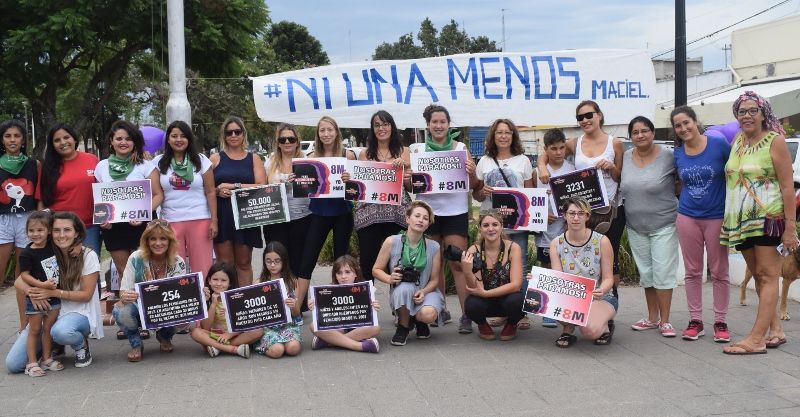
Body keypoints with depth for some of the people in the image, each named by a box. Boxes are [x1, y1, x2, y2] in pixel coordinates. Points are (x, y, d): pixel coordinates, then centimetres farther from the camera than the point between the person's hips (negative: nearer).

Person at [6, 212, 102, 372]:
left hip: (79, 313, -4)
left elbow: (86, 294, -8)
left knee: (61, 331, -42)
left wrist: (53, 292, -20)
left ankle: (82, 346, -5)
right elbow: (19, 281, 0)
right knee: (13, 364, -11)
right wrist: (31, 292, -24)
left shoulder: (88, 256, -8)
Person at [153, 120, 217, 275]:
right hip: (170, 222, 1)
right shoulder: (159, 162, 6)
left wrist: (214, 221, -4)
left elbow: (211, 192, 3)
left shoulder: (201, 160, 4)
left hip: (200, 220, -1)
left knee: (202, 268, -1)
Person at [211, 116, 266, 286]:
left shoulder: (253, 158, 9)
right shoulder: (215, 159, 8)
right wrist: (217, 190, -16)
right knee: (225, 264, -1)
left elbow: (262, 186, -5)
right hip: (221, 216, 0)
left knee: (244, 263, 7)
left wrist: (234, 186, -14)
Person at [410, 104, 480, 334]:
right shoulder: (417, 150, 7)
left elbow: (474, 185, 3)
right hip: (428, 211, 2)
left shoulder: (461, 148, 3)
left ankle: (466, 315, -3)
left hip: (455, 212, -2)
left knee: (458, 263, -7)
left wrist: (472, 173, -19)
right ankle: (441, 310, 20)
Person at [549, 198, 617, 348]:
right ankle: (568, 330, 0)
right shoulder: (556, 244, -1)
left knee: (590, 331, -33)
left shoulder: (601, 241, -9)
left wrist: (601, 291, -31)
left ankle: (605, 326, 7)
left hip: (600, 298, -2)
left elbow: (608, 279, -7)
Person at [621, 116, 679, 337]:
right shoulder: (625, 157, 3)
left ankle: (665, 321, 6)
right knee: (646, 273, 13)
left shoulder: (668, 156, -11)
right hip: (636, 226, 5)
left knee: (663, 272, -4)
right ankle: (652, 317, 25)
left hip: (663, 224, -5)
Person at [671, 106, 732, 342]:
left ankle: (720, 322, 13)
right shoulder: (677, 153, 3)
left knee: (719, 272, 4)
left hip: (717, 217, -3)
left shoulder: (719, 144, -8)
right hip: (687, 217, 3)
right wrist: (680, 210, 10)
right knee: (692, 272, 8)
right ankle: (695, 321, 16)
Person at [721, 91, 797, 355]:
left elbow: (787, 187, -10)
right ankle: (775, 331, 19)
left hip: (769, 217, -7)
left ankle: (756, 339, -11)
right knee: (758, 276, 10)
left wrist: (790, 227, -15)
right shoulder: (737, 141, 12)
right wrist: (730, 221, 16)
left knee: (768, 276, -6)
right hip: (741, 220, 7)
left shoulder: (774, 140, -7)